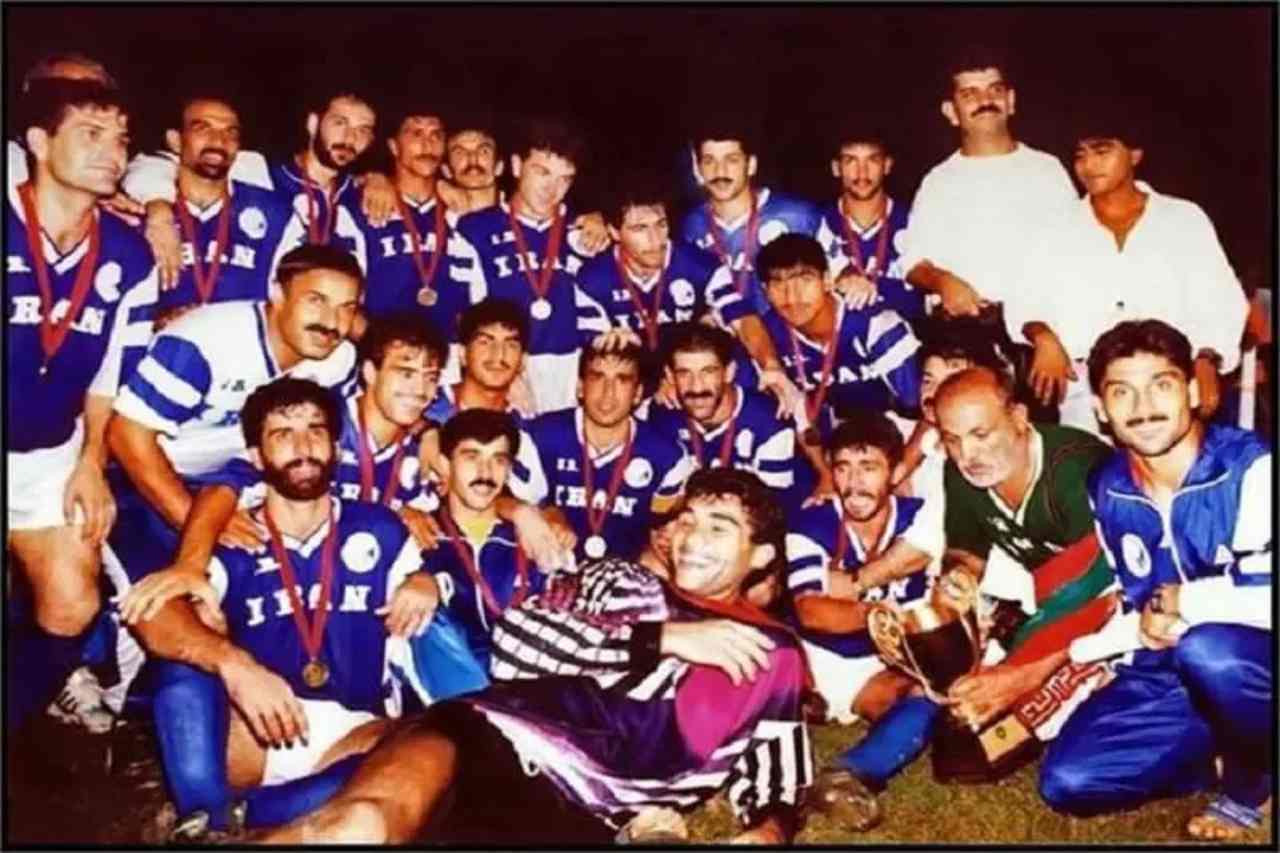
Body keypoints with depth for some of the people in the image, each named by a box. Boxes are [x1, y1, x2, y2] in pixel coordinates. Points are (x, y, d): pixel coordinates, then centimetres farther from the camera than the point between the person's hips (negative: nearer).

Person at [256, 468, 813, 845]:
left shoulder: (772, 656, 24)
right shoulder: (620, 580, 23)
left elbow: (776, 782, 21)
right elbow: (514, 643, 5)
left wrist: (771, 830, -4)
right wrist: (662, 638, 2)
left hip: (583, 814, -1)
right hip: (492, 732, 1)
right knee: (359, 822, -33)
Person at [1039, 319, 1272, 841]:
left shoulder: (1252, 468, -19)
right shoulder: (1105, 489, 0)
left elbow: (1267, 596, -32)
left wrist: (1184, 600, -18)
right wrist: (1143, 626, -9)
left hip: (1256, 667, -4)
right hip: (1164, 673, 5)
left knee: (1205, 650, -39)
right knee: (1068, 782, -11)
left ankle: (1252, 780, -6)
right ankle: (1229, 754, 10)